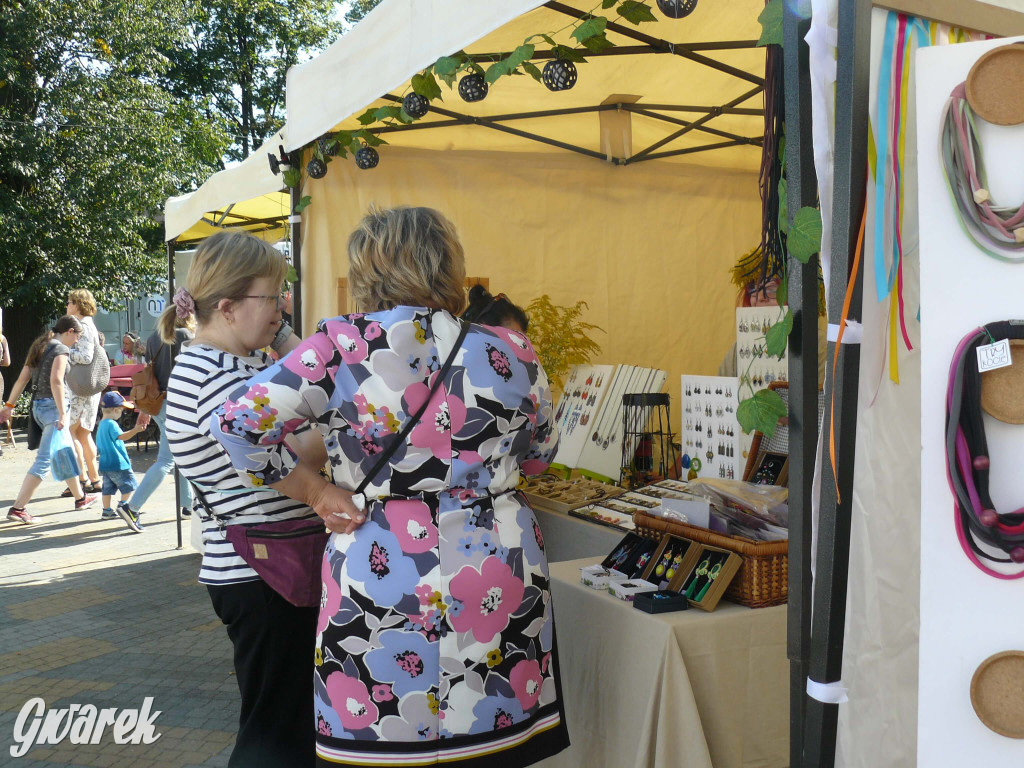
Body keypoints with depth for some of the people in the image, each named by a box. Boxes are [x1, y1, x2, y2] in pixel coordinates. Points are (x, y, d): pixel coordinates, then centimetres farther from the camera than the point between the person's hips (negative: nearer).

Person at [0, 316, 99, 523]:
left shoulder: (40, 346, 14)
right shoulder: (61, 349, -11)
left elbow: (22, 379, 14)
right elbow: (56, 381, -23)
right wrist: (62, 413, -26)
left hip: (39, 405, 9)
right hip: (52, 405, -9)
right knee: (45, 460, -8)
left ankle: (80, 497, 32)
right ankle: (17, 509, -11)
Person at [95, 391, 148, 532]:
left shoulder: (101, 425, 16)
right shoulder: (111, 424, -15)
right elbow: (121, 436, -31)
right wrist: (135, 430, -42)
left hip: (105, 463, 10)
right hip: (118, 463, -10)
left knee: (108, 487, 16)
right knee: (129, 484, -5)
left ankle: (107, 511, 23)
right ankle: (124, 505, -16)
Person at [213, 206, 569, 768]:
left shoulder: (342, 347, -9)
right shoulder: (510, 352, -1)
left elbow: (239, 422, -11)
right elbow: (539, 455, 13)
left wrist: (315, 492, -3)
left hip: (379, 581, -2)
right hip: (500, 584, 3)